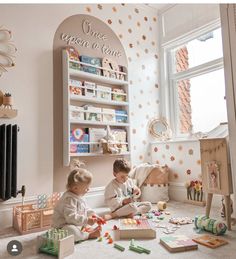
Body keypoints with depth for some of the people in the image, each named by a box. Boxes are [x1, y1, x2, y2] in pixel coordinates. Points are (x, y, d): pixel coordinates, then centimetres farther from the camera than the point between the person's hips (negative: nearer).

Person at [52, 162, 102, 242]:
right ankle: (89, 235, -23)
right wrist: (86, 220, -34)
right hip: (63, 226, -10)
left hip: (77, 224, 10)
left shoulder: (78, 196, 5)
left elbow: (86, 209, 16)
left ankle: (91, 230, -8)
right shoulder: (69, 199, -27)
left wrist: (92, 214, -1)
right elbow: (71, 217, -34)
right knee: (70, 231, -40)